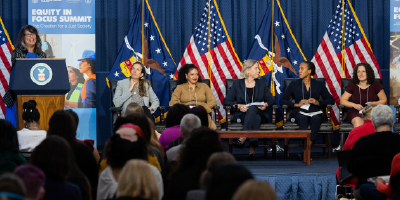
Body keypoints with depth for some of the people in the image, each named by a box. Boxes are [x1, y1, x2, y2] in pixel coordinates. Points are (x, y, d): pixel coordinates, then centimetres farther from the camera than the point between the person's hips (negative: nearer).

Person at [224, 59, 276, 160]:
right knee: (256, 118, -38)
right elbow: (227, 101, 5)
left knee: (252, 108, -37)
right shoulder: (238, 84, 10)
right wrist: (238, 106, -14)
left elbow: (271, 99, 12)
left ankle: (243, 138, -45)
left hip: (259, 113, 1)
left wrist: (266, 104, -12)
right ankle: (252, 149, -45)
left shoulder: (262, 83, 17)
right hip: (242, 115, -1)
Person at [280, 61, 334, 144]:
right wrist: (296, 104, -7)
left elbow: (331, 100, 13)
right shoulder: (294, 85, 15)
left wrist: (318, 102, -6)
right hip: (299, 112, 0)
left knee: (316, 118, -37)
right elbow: (282, 101, 9)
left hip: (314, 112, 0)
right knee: (303, 118, -38)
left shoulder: (318, 85, 15)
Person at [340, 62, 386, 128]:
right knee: (358, 122, -36)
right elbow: (342, 100, 8)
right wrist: (354, 105, -11)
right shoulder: (352, 85, 8)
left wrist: (373, 104, -12)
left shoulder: (376, 85, 7)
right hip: (355, 112, 0)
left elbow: (384, 100, 9)